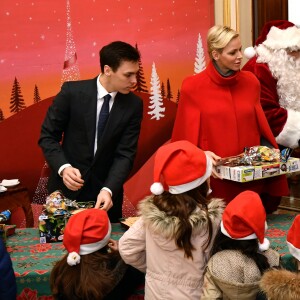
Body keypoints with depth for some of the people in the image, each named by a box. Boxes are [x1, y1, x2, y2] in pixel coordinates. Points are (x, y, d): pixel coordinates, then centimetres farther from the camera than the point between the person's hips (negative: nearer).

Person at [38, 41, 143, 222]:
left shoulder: (134, 105, -6)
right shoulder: (72, 92, -11)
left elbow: (125, 153, -9)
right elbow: (47, 136, -5)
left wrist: (109, 190, -24)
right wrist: (63, 168, -22)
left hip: (106, 192, 2)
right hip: (67, 188, -1)